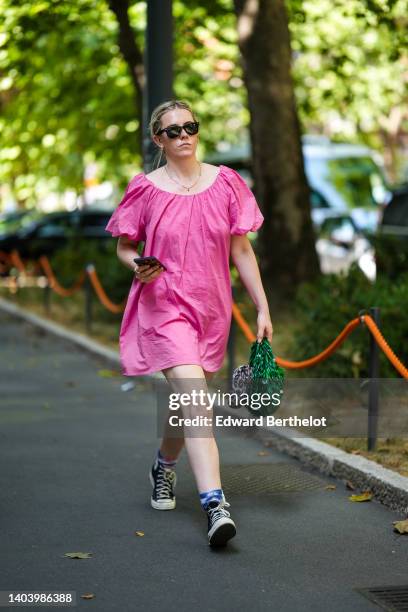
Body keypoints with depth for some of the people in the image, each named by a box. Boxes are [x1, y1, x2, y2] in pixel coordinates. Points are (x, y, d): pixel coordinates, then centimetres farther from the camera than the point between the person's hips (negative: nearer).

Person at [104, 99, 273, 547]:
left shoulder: (225, 184, 3)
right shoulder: (145, 189, -3)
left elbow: (241, 250, 6)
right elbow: (124, 246, 8)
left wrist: (262, 308, 4)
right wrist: (137, 267, -15)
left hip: (212, 309, 4)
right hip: (164, 307, -4)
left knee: (187, 401, 17)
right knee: (196, 402, -19)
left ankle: (164, 466, 47)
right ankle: (215, 506, -25)